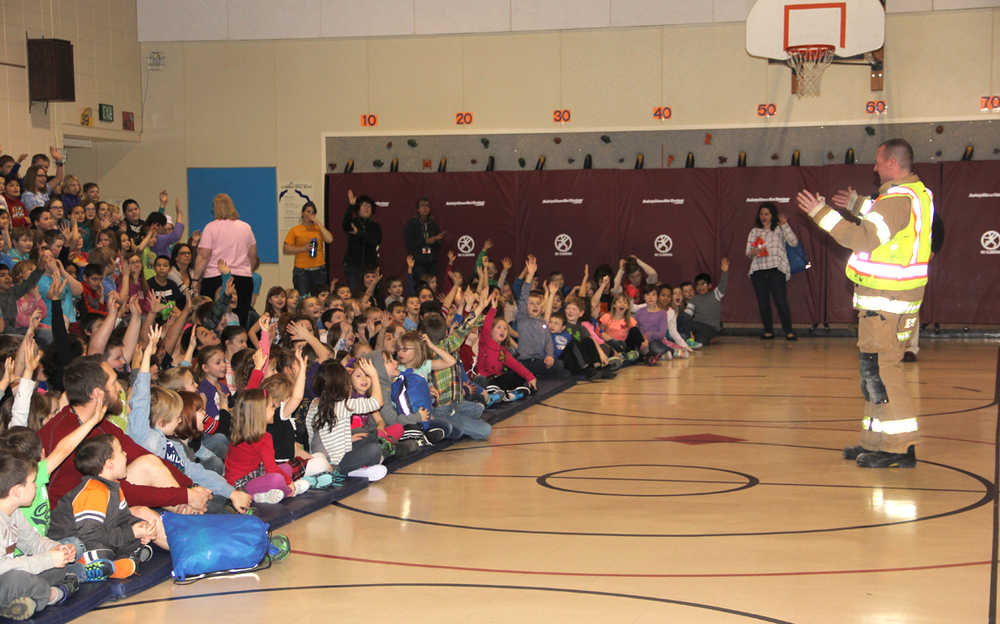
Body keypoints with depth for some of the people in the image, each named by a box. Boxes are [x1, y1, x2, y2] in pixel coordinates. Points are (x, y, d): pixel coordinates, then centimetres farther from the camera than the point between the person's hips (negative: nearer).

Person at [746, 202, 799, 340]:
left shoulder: (779, 229, 8)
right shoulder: (754, 231, 16)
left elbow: (794, 242, -7)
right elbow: (748, 253, 14)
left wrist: (784, 224, -10)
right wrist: (753, 253, -10)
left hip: (776, 269, -3)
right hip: (758, 271, 3)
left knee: (781, 301, -11)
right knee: (763, 303, 2)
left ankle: (788, 331, -4)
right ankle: (768, 331, 13)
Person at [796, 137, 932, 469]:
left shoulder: (898, 199, -17)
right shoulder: (918, 193, 14)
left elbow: (864, 239, -24)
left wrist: (822, 213, -20)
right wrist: (857, 205, 34)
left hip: (885, 299, -10)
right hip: (892, 296, 10)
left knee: (880, 367, -9)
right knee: (875, 367, 15)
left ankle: (901, 447, -8)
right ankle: (876, 441, 21)